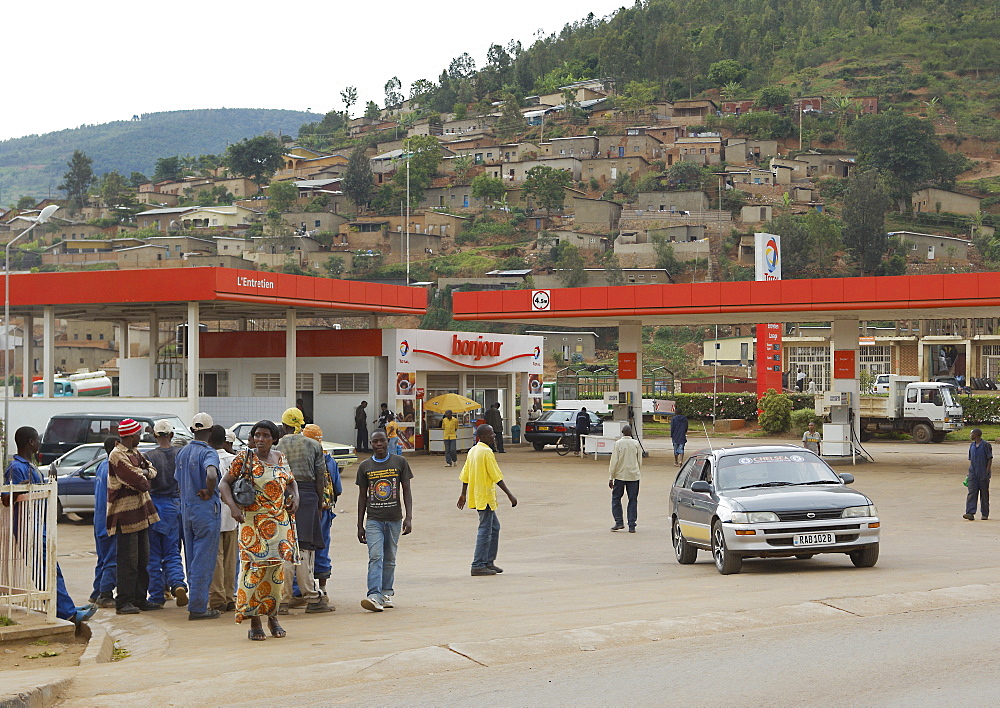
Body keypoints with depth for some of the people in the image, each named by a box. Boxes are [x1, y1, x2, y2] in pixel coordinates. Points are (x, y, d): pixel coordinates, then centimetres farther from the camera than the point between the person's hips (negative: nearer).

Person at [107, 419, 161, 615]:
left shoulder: (134, 453, 16)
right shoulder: (117, 456, -16)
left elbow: (151, 469, 15)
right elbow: (139, 482, -20)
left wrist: (144, 472, -6)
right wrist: (144, 478, 2)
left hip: (140, 513, 10)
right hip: (126, 515, -10)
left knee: (143, 560, 13)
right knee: (129, 561, -7)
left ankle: (140, 599, 19)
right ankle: (123, 602, -2)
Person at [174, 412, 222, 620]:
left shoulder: (182, 452, 9)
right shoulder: (208, 453, -14)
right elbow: (211, 475, -34)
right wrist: (209, 493, -17)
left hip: (186, 509, 7)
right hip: (206, 510, -7)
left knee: (192, 559, 15)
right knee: (203, 560, -3)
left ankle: (197, 601, 21)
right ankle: (198, 607, -3)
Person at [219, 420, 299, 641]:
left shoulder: (280, 458, 11)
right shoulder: (244, 459, -2)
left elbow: (291, 481, 24)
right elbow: (224, 483, -2)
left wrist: (295, 498, 4)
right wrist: (233, 506, -17)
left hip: (280, 521, 4)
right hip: (253, 521, -4)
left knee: (276, 568, 5)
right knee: (255, 568, -9)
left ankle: (272, 615, 18)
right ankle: (254, 622, -4)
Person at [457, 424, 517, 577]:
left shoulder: (472, 451, 11)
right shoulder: (487, 452, -16)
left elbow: (465, 475, 15)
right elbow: (497, 477, -17)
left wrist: (463, 494, 23)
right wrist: (509, 494, -13)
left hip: (477, 496, 9)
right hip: (485, 497, -9)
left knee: (494, 527, 17)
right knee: (485, 530, -5)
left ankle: (488, 562, 20)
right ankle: (478, 566, -3)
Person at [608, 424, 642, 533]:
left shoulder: (618, 443, -7)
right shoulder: (636, 444, 1)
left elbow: (614, 461, -8)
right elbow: (640, 461, 7)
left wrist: (611, 477, -3)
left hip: (620, 475, -2)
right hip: (633, 475, 2)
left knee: (616, 498, 12)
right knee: (633, 500, 6)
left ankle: (619, 522, 5)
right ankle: (632, 526, 3)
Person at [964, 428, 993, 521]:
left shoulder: (986, 445, -7)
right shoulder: (972, 445, 11)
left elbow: (990, 459, -7)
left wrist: (987, 472, -14)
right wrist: (970, 472, 15)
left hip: (983, 474, -5)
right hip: (973, 473, 5)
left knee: (984, 494, 4)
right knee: (972, 493, -7)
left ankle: (985, 514, 14)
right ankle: (970, 513, -13)